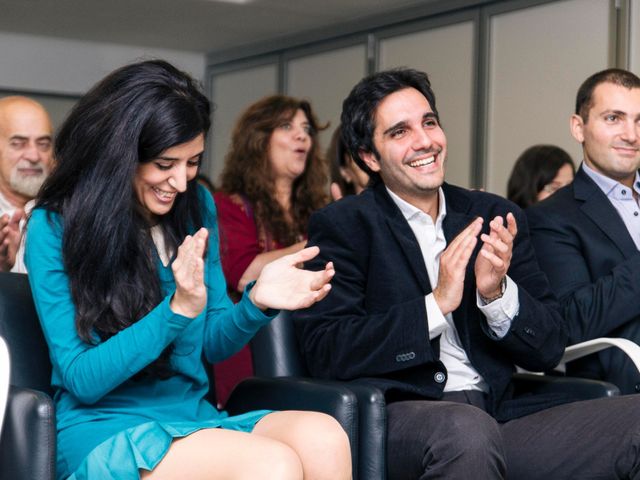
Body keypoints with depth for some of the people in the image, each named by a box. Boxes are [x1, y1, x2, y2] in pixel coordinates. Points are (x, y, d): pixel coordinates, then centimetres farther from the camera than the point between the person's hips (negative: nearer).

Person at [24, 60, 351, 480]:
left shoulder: (197, 208, 7)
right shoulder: (55, 227, -8)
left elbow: (213, 344, 12)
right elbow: (81, 380, -12)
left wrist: (256, 302, -10)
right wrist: (178, 310, -23)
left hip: (194, 416, 6)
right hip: (104, 429, -5)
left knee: (325, 439, -27)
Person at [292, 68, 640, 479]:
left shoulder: (497, 217, 15)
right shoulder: (341, 226, 4)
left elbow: (549, 349, 11)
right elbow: (324, 352, -8)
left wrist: (498, 294, -9)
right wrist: (436, 304, -14)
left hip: (500, 414, 4)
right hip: (398, 417, -3)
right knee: (467, 428, -38)